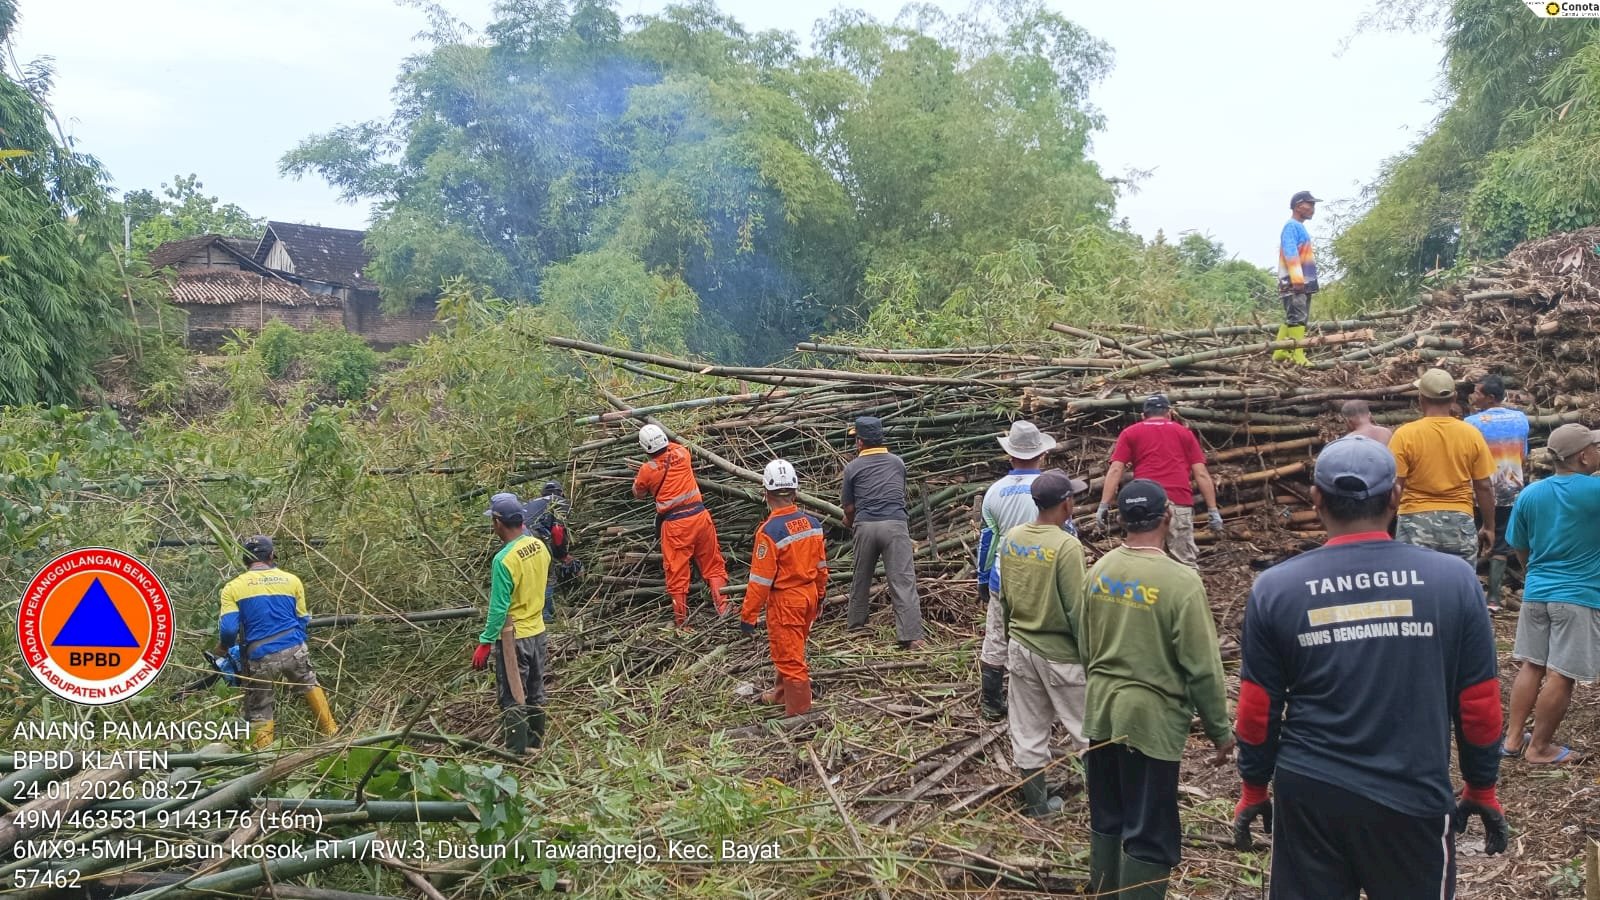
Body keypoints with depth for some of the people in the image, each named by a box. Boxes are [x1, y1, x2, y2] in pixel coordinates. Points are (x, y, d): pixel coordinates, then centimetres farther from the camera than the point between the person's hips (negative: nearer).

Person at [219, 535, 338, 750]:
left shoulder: (233, 588, -3)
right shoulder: (291, 580, 4)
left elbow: (229, 629, -11)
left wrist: (223, 647, 11)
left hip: (261, 659, -2)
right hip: (294, 650, 2)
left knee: (259, 712, 13)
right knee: (309, 686, 30)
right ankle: (330, 730, 33)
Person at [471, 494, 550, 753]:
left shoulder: (504, 560, -24)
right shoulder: (539, 546, -3)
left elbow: (498, 608, -21)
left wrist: (485, 643, -14)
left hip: (514, 637, -7)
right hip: (537, 631, 7)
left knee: (512, 699, 5)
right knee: (535, 694, 19)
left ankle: (517, 753, 13)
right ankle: (535, 744, 32)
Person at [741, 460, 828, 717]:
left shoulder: (770, 531, -23)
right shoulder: (812, 523, -3)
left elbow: (760, 579, -19)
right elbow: (821, 565, 8)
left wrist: (748, 615, -11)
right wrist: (820, 596, 23)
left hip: (785, 601, -7)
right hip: (809, 595, 7)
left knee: (789, 657, 5)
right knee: (792, 650, 25)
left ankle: (799, 712, 14)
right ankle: (783, 693, 44)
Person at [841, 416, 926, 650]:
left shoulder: (853, 467, 7)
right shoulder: (897, 463, 15)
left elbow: (849, 508, 10)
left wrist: (849, 522, 32)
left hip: (864, 526, 0)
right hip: (895, 525, 0)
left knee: (861, 579, 17)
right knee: (903, 582, -5)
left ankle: (856, 627, 29)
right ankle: (911, 637, -12)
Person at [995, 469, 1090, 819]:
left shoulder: (1010, 539, -1)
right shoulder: (1066, 546, -21)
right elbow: (1076, 610, -18)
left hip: (1020, 648, 6)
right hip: (1060, 654, -6)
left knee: (1027, 731, 14)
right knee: (1087, 729, 11)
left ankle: (1036, 801, 24)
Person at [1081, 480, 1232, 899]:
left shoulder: (1099, 571, 1)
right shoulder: (1180, 580, -19)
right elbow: (1202, 668, -15)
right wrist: (1219, 730, -3)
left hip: (1101, 715, 6)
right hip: (1150, 720, -6)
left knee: (1105, 820, 19)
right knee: (1149, 835, 4)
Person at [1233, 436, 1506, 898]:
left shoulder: (1275, 587, -8)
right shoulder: (1454, 579, -8)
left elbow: (1258, 708, -2)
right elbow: (1479, 704, -1)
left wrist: (1254, 789, 12)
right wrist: (1482, 789, 14)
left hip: (1308, 795, 0)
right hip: (1413, 799, 0)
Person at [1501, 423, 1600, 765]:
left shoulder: (1530, 493, 2)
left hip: (1536, 592, 6)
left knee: (1531, 666, 14)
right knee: (1561, 676, 2)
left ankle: (1513, 738, 17)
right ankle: (1539, 748, 9)